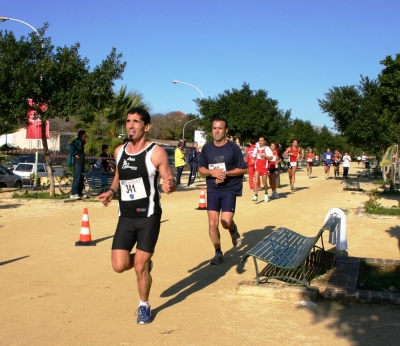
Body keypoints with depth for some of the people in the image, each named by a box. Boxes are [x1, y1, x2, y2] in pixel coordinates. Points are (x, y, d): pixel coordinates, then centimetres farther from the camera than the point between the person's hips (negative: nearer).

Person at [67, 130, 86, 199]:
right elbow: (69, 148, -22)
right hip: (77, 162, -10)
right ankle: (73, 194, -12)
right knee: (77, 178, -12)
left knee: (81, 178, 11)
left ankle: (79, 193, 16)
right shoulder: (76, 141, -10)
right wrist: (75, 154, -15)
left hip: (81, 162, 10)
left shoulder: (81, 142, 20)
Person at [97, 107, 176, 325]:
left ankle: (144, 306, 25)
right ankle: (143, 261, 33)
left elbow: (170, 182, -9)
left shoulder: (156, 153, -11)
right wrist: (111, 191, 2)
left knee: (140, 267, -1)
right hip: (125, 217, 5)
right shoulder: (119, 151, 5)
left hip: (148, 217, -5)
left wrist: (169, 186, -32)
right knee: (119, 266, -2)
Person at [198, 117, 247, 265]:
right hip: (212, 190, 3)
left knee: (226, 222, -14)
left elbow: (242, 169, -3)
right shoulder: (207, 148, 2)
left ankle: (234, 231, 23)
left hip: (229, 189, -3)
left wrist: (226, 173, -17)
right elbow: (201, 169, 8)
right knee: (212, 223, 0)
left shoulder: (233, 148, -7)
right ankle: (218, 253, 18)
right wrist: (212, 172, -13)